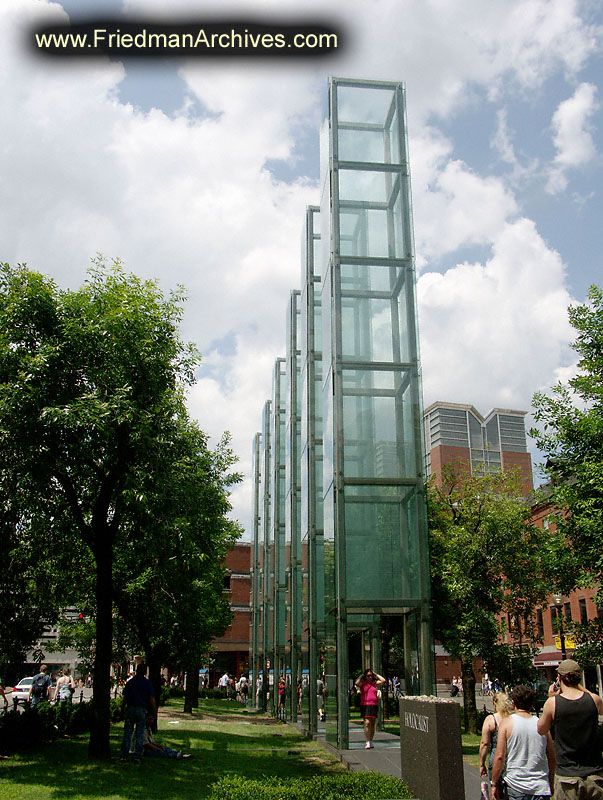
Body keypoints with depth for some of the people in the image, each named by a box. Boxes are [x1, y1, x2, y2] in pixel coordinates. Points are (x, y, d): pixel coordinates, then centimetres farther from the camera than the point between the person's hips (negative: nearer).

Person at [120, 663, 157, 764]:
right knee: (139, 734, 4)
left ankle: (124, 756, 5)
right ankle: (137, 756, 2)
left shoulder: (129, 682, 5)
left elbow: (124, 697, 4)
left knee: (127, 733, 6)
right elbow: (151, 699, -2)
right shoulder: (147, 683, 1)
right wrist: (155, 710, 10)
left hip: (130, 709, 1)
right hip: (142, 710, -1)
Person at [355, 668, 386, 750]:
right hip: (365, 705, -4)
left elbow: (383, 680, 0)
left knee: (373, 724, 8)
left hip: (374, 705, 4)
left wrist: (376, 674, 4)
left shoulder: (375, 683, 10)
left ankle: (371, 741, 19)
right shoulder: (362, 683, 0)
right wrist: (361, 677, -6)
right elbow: (357, 683, -21)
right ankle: (367, 742, -10)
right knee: (367, 723, -13)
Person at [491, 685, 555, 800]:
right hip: (541, 788, 3)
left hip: (515, 787, -2)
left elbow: (499, 756, -10)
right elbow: (552, 758, 8)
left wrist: (494, 784, -1)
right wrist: (551, 784, 22)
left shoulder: (507, 722, -5)